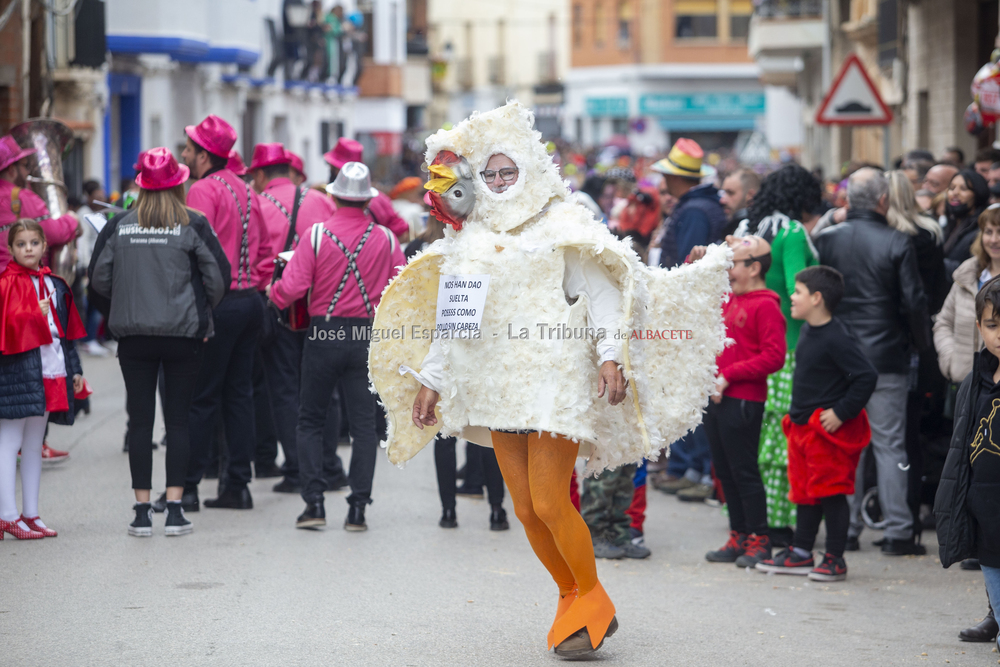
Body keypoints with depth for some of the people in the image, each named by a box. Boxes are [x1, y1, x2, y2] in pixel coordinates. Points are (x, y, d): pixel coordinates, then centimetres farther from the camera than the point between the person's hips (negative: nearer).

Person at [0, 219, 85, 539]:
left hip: (50, 374, 7)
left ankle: (30, 514, 19)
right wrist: (37, 315, -20)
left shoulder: (54, 284, 14)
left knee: (34, 445, 13)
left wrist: (74, 369, 17)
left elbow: (67, 330, 19)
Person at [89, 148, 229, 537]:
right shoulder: (192, 225, -5)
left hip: (133, 334, 1)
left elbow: (99, 279, 3)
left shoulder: (118, 227, 0)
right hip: (183, 334, -1)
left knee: (140, 421, 6)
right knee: (178, 420, 5)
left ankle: (142, 511, 6)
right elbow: (219, 275, -6)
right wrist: (201, 311, 11)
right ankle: (175, 510, 2)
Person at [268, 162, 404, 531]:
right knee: (364, 424, 6)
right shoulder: (385, 239, -1)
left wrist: (272, 293, 8)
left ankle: (314, 502, 3)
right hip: (368, 336, 2)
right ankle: (358, 507, 2)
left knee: (310, 421, 10)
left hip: (324, 334, -2)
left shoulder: (317, 234, -8)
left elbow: (292, 286, -12)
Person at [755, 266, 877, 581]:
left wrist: (841, 412, -20)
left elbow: (867, 376, -23)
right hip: (802, 424, 9)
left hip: (828, 428, -9)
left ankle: (835, 558, 4)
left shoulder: (836, 339, -19)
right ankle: (800, 552, 23)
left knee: (830, 491, -3)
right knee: (803, 490, 15)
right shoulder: (808, 330, 9)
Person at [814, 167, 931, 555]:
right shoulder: (896, 244, -9)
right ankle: (897, 533, 2)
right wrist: (922, 345, 8)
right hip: (886, 359, -3)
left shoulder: (825, 240, 0)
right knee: (889, 444, 2)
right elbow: (914, 302, -7)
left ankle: (845, 530, 11)